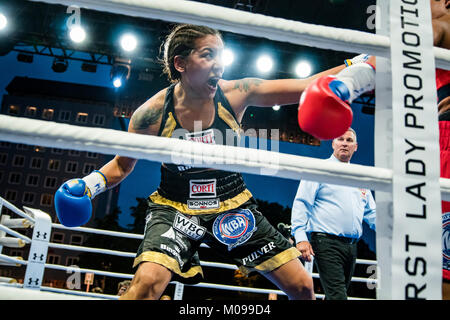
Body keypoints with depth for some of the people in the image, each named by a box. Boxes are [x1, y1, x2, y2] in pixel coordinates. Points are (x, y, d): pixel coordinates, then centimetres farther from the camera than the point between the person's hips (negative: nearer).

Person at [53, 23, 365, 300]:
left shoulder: (236, 93, -14)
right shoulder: (152, 113, -16)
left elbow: (309, 87, -15)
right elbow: (122, 165, 0)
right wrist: (90, 184, -17)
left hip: (232, 205, 3)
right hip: (176, 207, -2)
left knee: (302, 286, 3)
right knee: (148, 279, -31)